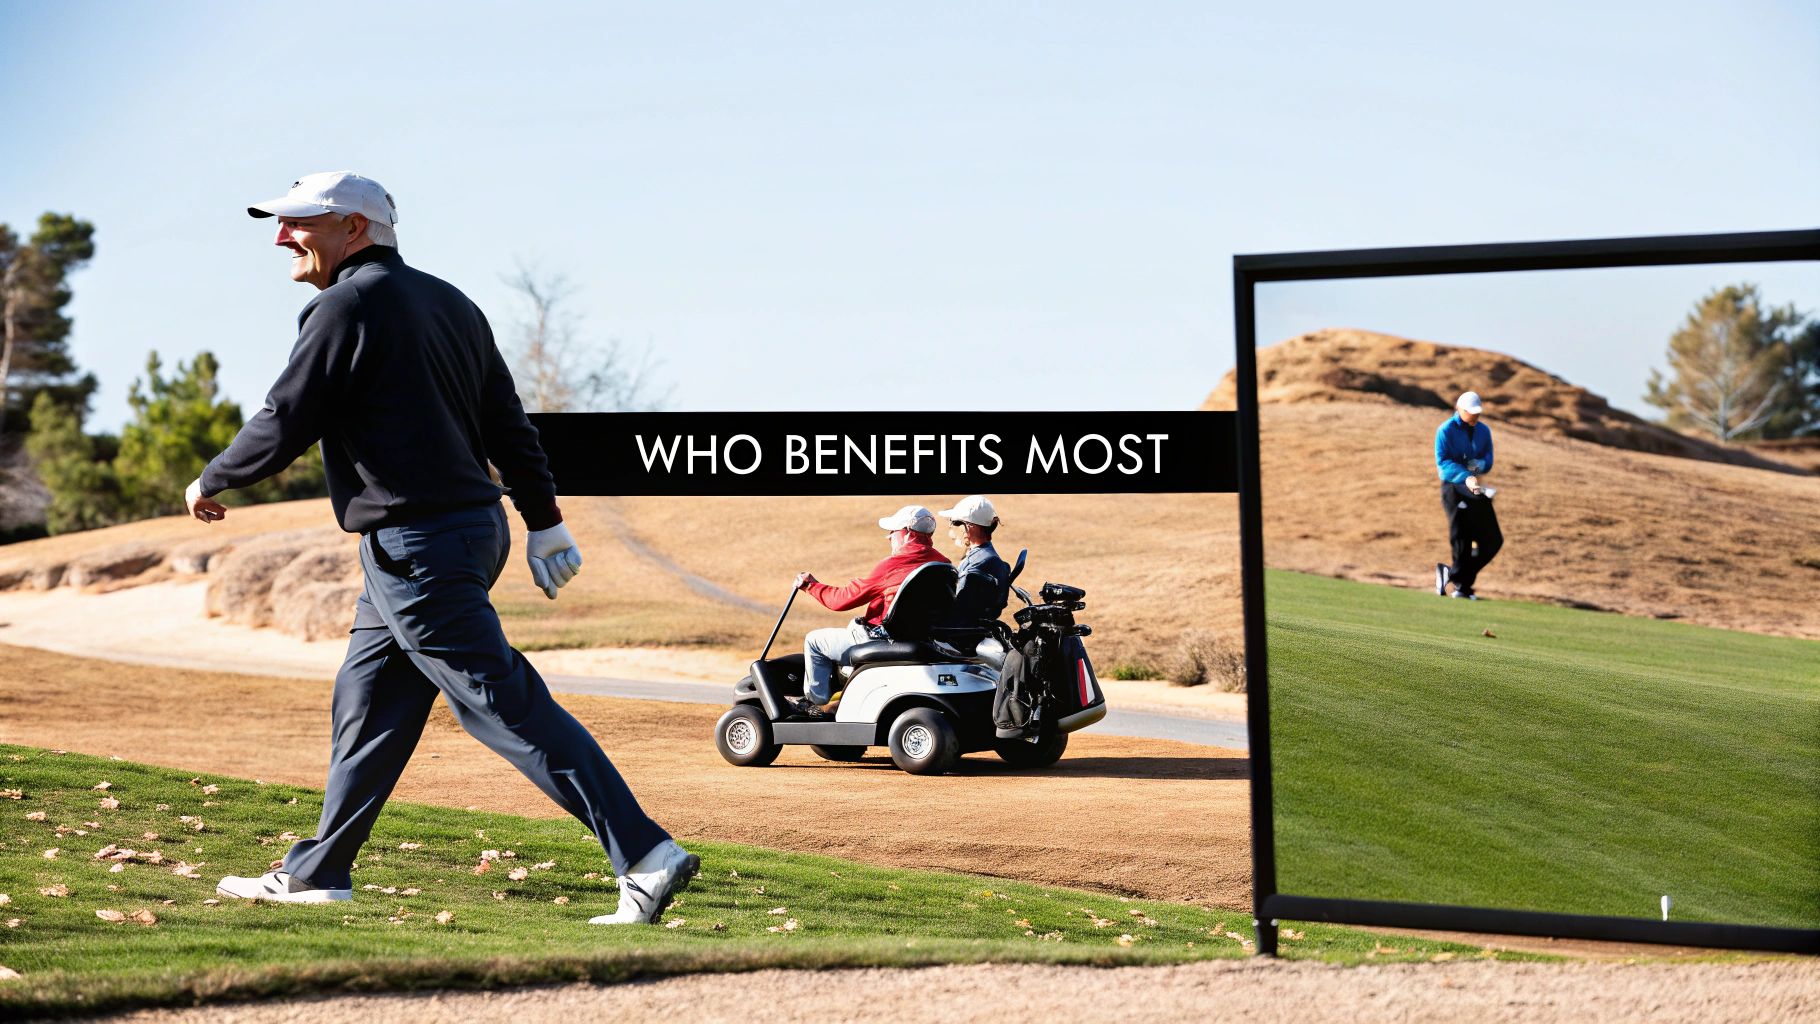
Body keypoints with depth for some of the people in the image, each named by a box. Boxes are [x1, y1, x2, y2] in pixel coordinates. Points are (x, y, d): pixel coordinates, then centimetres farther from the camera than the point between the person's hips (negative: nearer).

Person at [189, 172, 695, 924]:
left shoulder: (348, 306, -11)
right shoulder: (446, 302, 16)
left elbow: (283, 425, -11)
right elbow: (508, 422, 15)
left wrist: (211, 483, 5)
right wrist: (544, 522, 17)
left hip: (416, 550, -10)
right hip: (475, 528, 10)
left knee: (507, 707, -10)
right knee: (367, 702, 18)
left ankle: (648, 858, -14)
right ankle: (316, 875, 28)